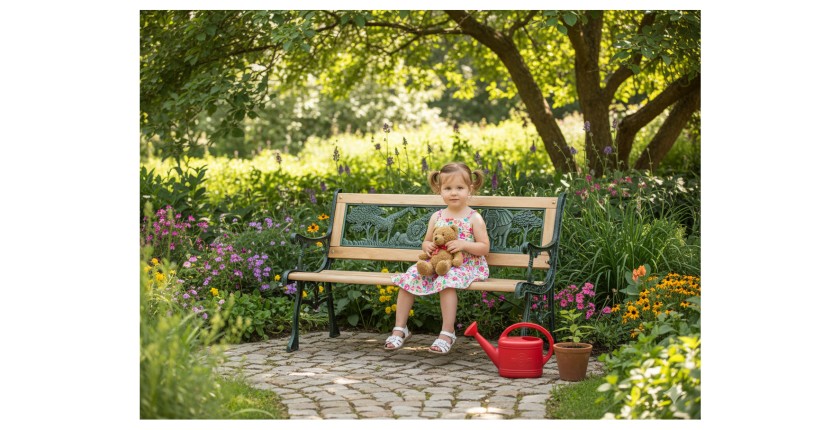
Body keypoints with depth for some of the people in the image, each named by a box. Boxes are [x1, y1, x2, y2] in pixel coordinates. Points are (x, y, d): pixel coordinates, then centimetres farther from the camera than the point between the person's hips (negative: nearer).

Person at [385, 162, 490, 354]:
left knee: (447, 280, -36)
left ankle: (447, 332, -28)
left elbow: (484, 247, -5)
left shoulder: (474, 219, -3)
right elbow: (426, 241, 19)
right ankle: (400, 328, -5)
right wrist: (427, 246, -6)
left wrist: (463, 244, -21)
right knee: (410, 277, -15)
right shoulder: (437, 217, 10)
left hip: (465, 265, -5)